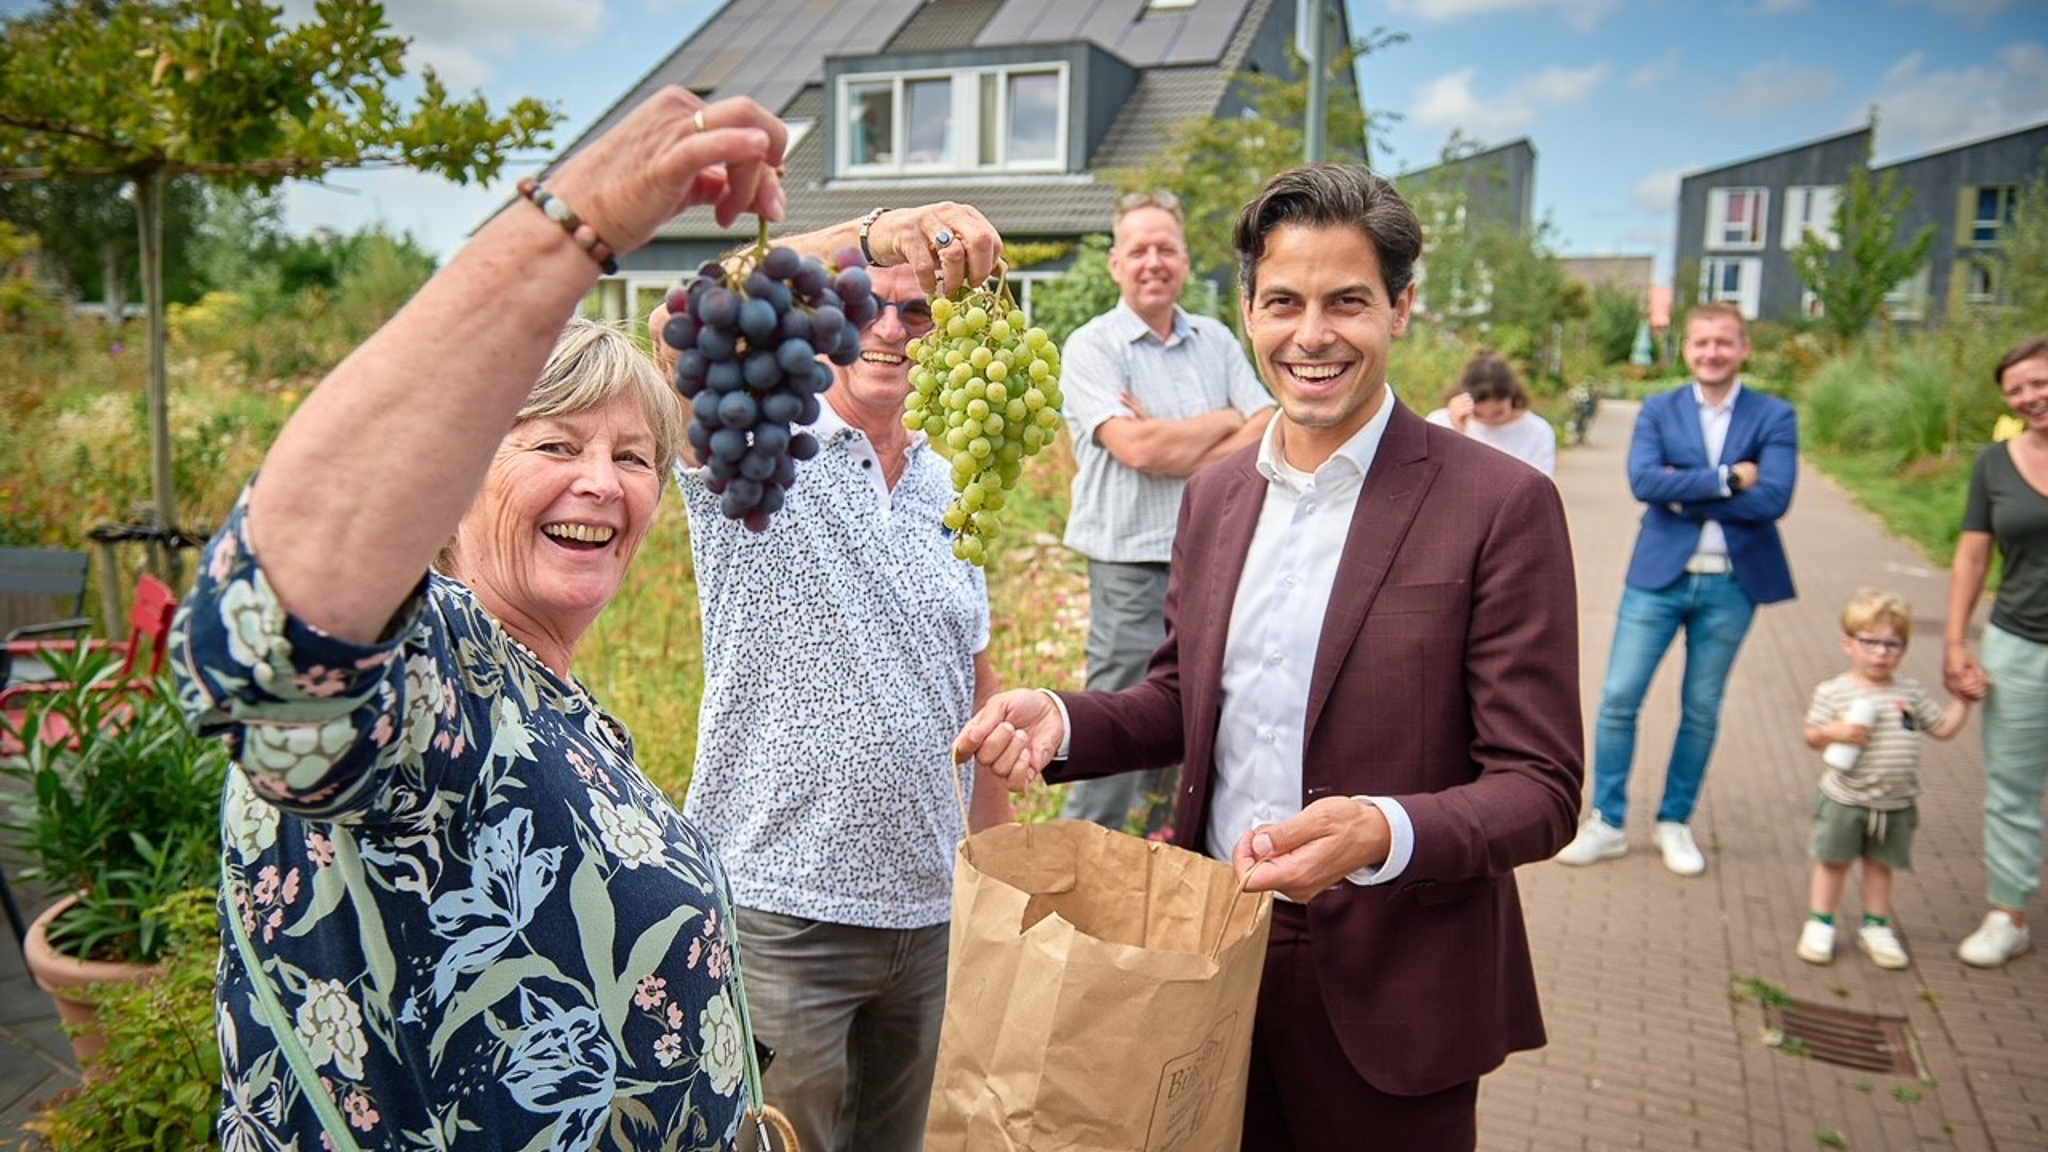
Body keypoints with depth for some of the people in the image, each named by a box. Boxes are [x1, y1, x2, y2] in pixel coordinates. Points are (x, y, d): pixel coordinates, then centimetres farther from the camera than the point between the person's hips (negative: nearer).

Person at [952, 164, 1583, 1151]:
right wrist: (1059, 721, -7)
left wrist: (1384, 832, -31)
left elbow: (1540, 790, -13)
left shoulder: (1502, 506, -13)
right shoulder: (1214, 494, 4)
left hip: (1388, 997, -4)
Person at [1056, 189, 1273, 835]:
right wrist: (1223, 421, -3)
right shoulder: (1091, 347, -3)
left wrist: (1176, 447, -12)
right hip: (1132, 565, -5)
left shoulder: (1216, 341, 12)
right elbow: (1137, 447, -17)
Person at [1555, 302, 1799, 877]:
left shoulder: (1775, 416, 0)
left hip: (1731, 584, 0)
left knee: (1702, 709, 9)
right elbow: (1643, 481, -14)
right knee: (1618, 698, -1)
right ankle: (1606, 823, 12)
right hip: (1659, 576, 0)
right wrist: (1725, 479, -17)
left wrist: (1685, 494, -14)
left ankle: (1675, 823, 25)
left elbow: (1773, 498, -14)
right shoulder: (1658, 410, 2)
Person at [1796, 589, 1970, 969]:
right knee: (1832, 862, 7)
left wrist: (1963, 699, 3)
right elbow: (1812, 736, -7)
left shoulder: (1911, 692, 2)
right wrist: (1835, 732, -25)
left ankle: (1875, 927, 28)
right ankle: (1819, 924, 19)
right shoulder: (1833, 692, -10)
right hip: (1844, 800, -3)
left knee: (1881, 865, 14)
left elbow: (1943, 727, 10)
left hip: (1895, 805, 3)